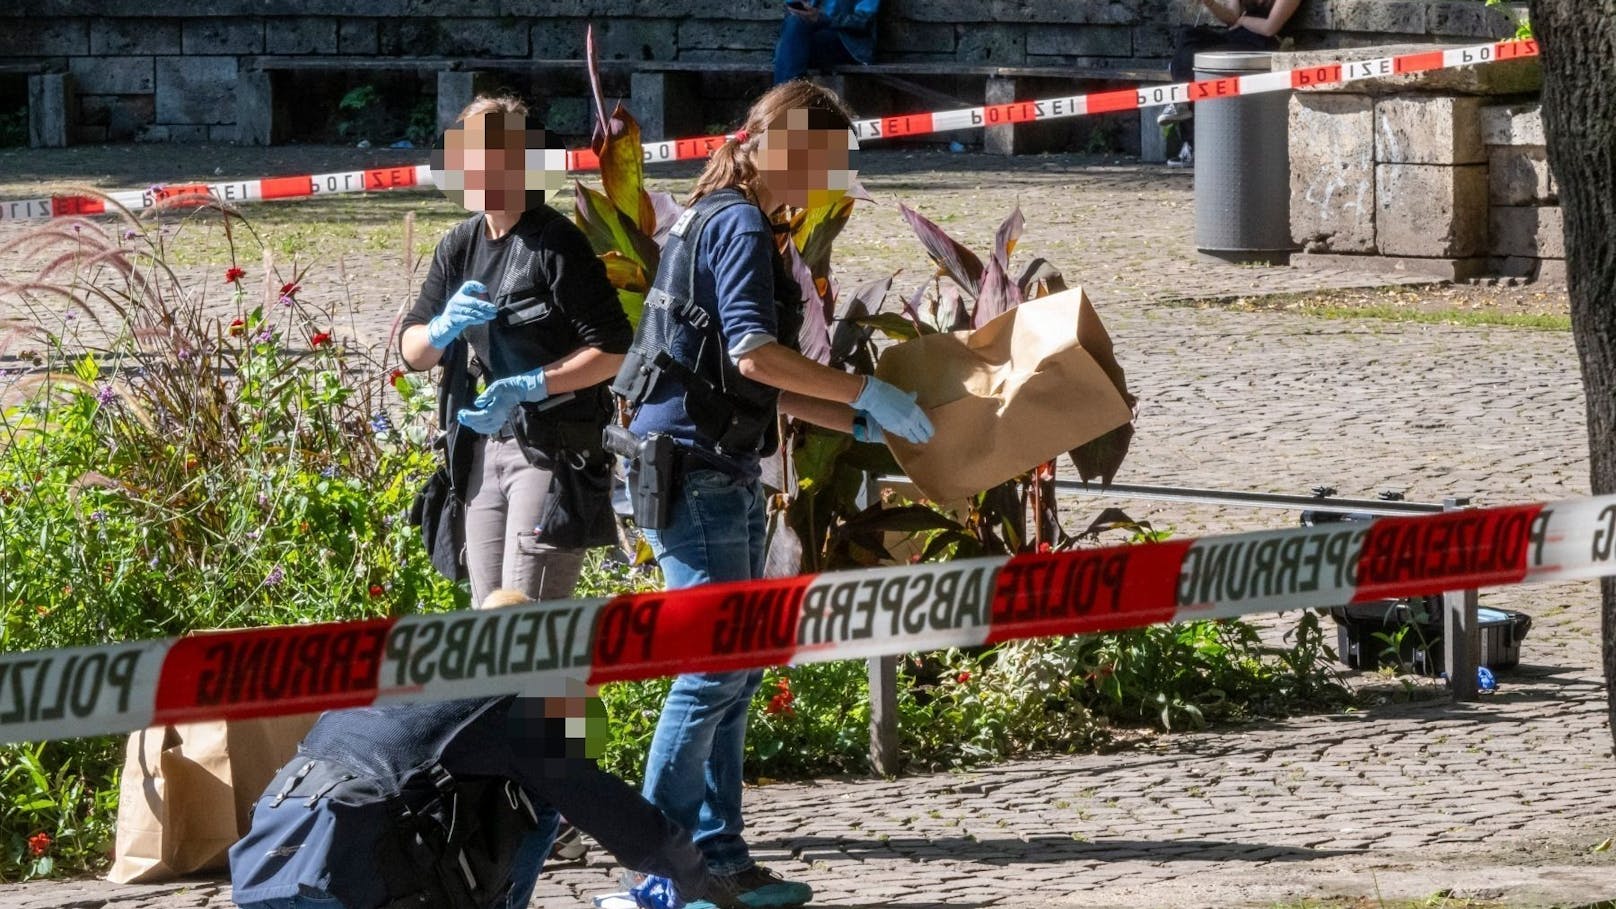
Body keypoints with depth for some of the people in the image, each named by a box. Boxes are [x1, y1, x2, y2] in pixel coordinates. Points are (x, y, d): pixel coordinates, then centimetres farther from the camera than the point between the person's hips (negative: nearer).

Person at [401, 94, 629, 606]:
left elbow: (613, 349, -16)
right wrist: (444, 327, -12)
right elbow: (411, 351, 11)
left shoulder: (556, 244, -12)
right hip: (487, 448, 8)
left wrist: (526, 387, -24)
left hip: (555, 451, -8)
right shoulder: (460, 246, 9)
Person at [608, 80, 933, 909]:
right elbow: (753, 351, -24)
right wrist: (867, 395, -18)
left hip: (722, 473, 10)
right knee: (715, 663, -9)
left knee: (736, 665, 12)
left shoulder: (722, 223, 19)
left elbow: (762, 386, 22)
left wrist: (859, 424, 18)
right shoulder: (739, 226, -12)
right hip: (690, 466, -10)